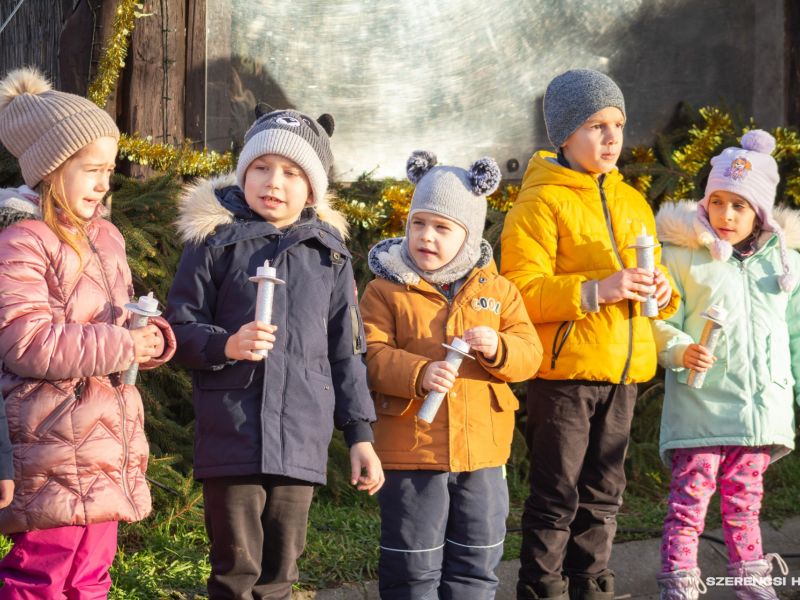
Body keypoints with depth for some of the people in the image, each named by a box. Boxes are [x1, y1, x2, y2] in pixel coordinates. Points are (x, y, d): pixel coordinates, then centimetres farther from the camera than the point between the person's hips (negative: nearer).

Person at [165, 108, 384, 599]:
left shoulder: (329, 252, 9)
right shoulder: (214, 240, 0)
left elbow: (346, 351, 13)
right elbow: (180, 329, 0)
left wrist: (360, 433, 11)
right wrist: (225, 345, -20)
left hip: (302, 441, 3)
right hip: (232, 434, -3)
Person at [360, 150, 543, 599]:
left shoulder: (497, 291, 6)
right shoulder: (386, 290, -3)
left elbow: (529, 353, 2)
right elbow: (372, 357, -11)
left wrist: (497, 348, -20)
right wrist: (418, 374, -28)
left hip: (482, 452, 3)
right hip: (411, 452, -3)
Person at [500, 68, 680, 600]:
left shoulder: (633, 203, 15)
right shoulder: (541, 203, -7)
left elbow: (652, 276, 24)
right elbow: (523, 291, -16)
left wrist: (661, 291, 1)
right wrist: (595, 291, -26)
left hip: (622, 375, 7)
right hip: (563, 371, -6)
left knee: (603, 494, 13)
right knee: (557, 496, -2)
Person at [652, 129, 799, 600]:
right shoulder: (684, 257, -4)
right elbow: (660, 322, -2)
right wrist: (681, 351, -21)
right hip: (701, 401, -4)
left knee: (744, 499, 15)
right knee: (691, 496, -7)